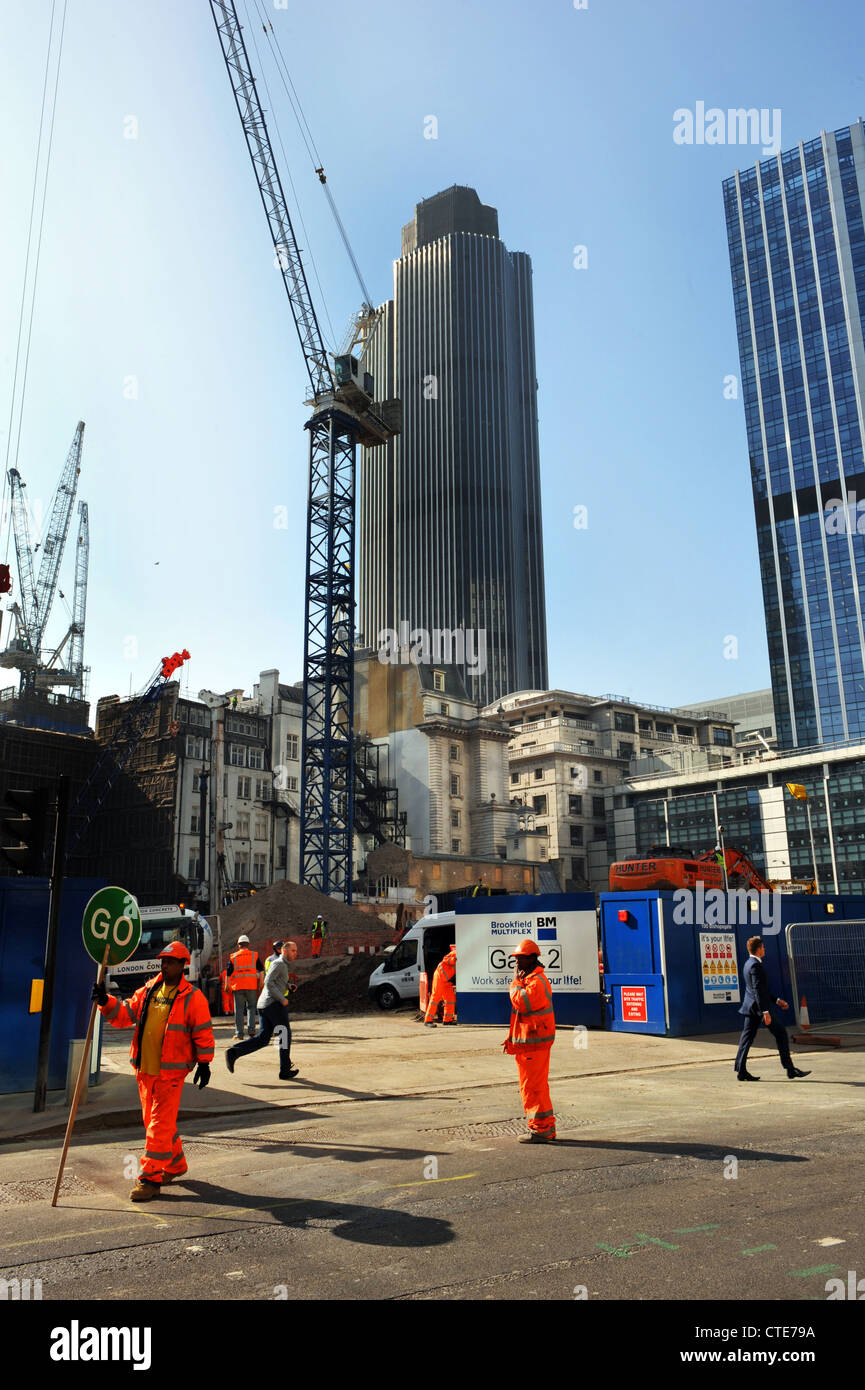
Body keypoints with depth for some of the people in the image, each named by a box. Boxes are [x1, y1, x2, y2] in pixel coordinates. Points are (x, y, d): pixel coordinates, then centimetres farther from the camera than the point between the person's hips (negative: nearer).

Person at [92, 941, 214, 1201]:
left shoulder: (192, 997, -7)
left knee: (160, 1124, -7)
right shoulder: (148, 990, 9)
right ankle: (175, 1164, 34)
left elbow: (203, 1033, -4)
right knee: (153, 1121, 17)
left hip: (171, 1072, -6)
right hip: (145, 1069, 7)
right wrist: (106, 1002, -9)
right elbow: (125, 1014, 8)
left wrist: (204, 1063, -4)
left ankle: (151, 1178, 1)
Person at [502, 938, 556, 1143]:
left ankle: (540, 1129, 0)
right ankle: (547, 1127, 22)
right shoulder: (528, 978, 19)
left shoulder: (537, 981, -16)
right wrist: (511, 1038, 23)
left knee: (532, 1087, -6)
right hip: (527, 1041, 11)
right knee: (537, 1086, 15)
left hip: (534, 1042, -11)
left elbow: (522, 1003, -29)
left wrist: (516, 981, -15)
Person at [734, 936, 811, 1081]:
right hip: (759, 1006, -10)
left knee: (747, 1037, 8)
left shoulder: (749, 964, 16)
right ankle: (790, 1069, 4)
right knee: (781, 1033, 0)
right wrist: (765, 1011, -25)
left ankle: (741, 1070, 6)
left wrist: (777, 1000, 25)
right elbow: (758, 990, -22)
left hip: (751, 1007, 10)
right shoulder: (756, 965, -16)